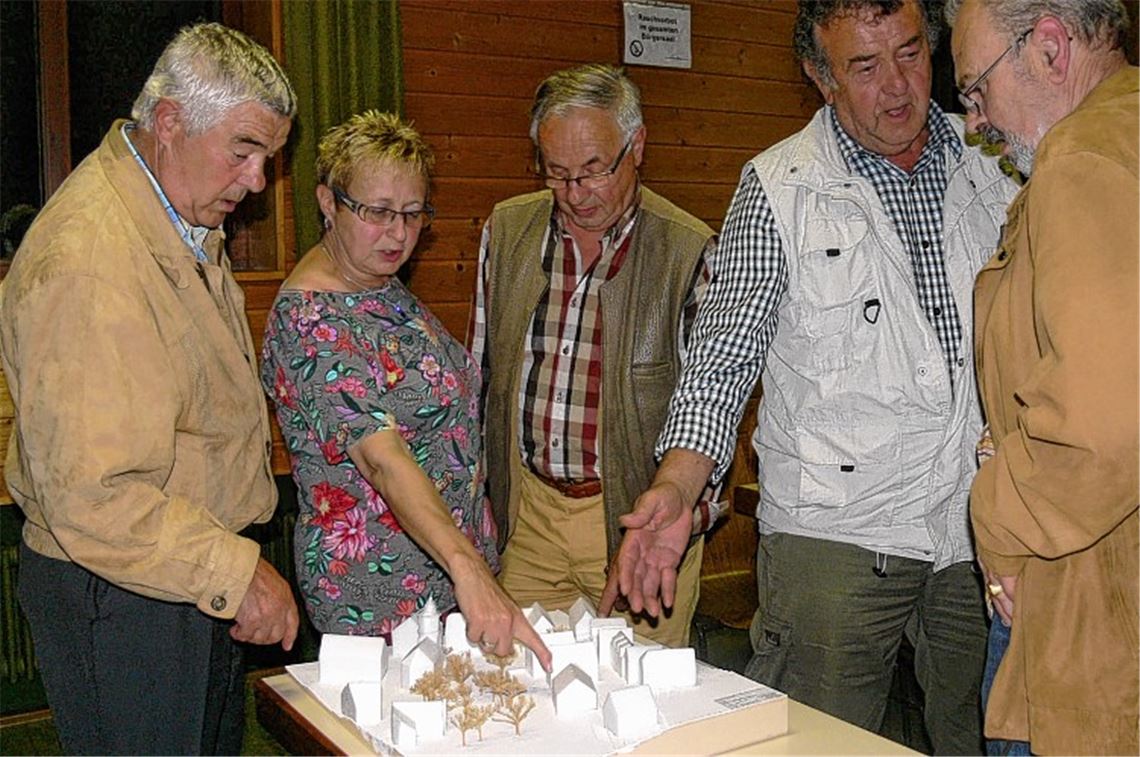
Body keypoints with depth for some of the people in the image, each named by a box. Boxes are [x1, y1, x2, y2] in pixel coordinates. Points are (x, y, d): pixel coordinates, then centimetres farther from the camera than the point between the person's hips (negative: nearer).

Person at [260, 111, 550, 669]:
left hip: (452, 562, 9)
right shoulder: (310, 318, -22)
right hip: (380, 594, -8)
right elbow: (383, 457, -33)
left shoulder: (383, 286, 7)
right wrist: (469, 569, -44)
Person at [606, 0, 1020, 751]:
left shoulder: (994, 161, 6)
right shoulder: (780, 188, -5)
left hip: (982, 524, 4)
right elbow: (725, 357, -6)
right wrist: (675, 487, -21)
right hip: (836, 535, -4)